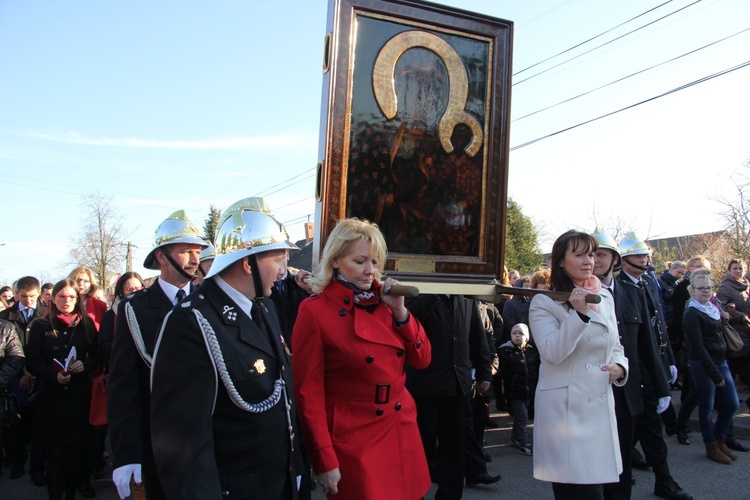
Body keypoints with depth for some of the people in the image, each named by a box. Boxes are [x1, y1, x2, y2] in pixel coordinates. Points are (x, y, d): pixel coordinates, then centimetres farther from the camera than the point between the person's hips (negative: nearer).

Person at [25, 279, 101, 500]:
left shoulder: (86, 324, 6)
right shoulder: (41, 326, 2)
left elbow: (96, 356, 9)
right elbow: (32, 362, -1)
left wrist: (85, 365, -11)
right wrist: (54, 376, -16)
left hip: (80, 394, 1)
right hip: (51, 395, -1)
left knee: (78, 448, 6)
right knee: (55, 451, 0)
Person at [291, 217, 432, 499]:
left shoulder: (385, 303, 3)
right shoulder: (314, 311, -14)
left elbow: (421, 360, 4)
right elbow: (308, 393, -12)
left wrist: (399, 311, -8)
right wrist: (324, 461, -12)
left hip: (403, 435, 6)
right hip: (352, 442, -6)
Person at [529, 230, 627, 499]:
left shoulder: (605, 298, 12)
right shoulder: (544, 303, -6)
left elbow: (615, 347, 21)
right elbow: (553, 353, -18)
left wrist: (620, 367, -1)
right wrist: (580, 314, -25)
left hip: (601, 407, 6)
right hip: (565, 409, -6)